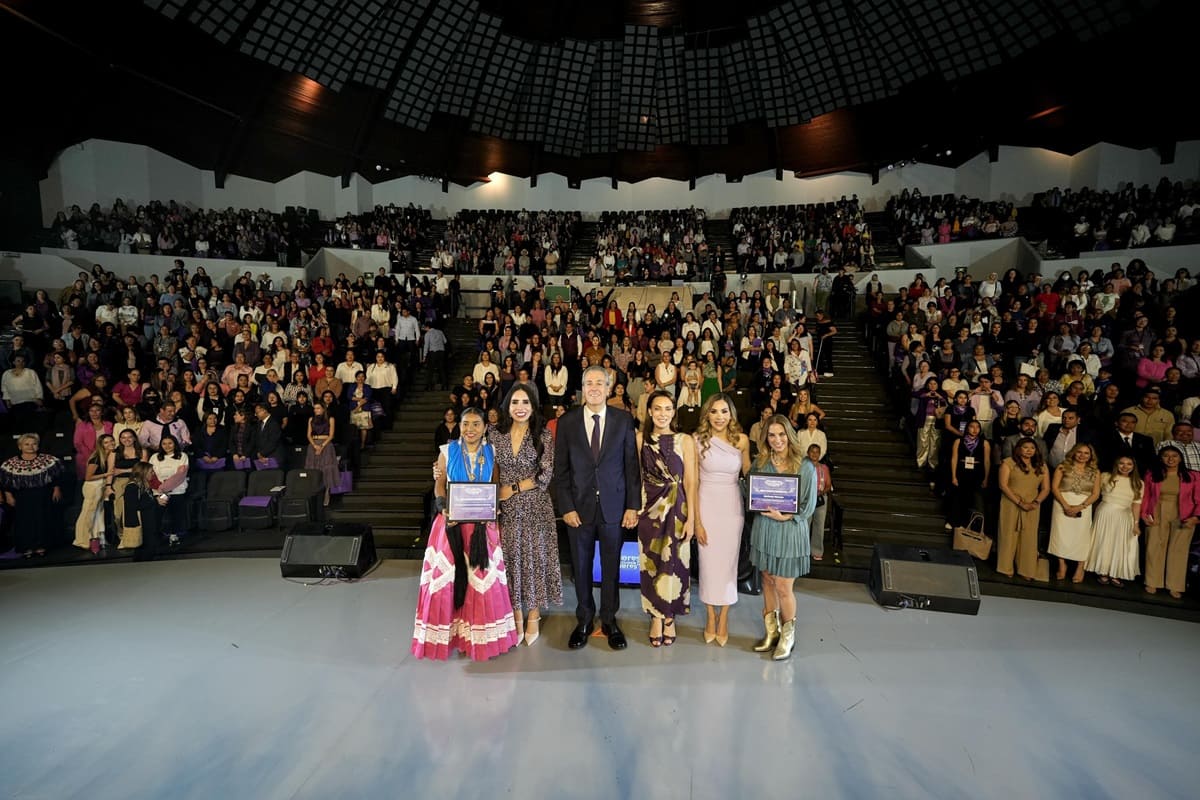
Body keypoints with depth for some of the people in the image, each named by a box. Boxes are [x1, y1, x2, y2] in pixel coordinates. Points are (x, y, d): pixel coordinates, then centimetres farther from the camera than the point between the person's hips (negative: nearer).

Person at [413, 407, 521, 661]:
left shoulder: (491, 453, 3)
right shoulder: (447, 451, 1)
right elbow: (439, 486, 4)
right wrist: (443, 509, -13)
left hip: (482, 523, 1)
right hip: (451, 522, 0)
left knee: (482, 578, 2)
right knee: (446, 578, 2)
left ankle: (481, 635, 18)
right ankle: (447, 632, 19)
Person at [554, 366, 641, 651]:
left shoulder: (624, 420, 0)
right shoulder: (567, 422, 0)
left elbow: (631, 465, 0)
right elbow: (561, 469, 0)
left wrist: (633, 505, -3)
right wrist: (566, 507, -6)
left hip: (613, 505, 0)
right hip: (579, 506, 0)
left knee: (611, 566, 11)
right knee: (581, 567, 11)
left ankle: (609, 620, 29)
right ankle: (584, 620, 30)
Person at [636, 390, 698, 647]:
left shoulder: (685, 441, -2)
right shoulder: (640, 439, 2)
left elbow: (691, 482, -3)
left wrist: (691, 517, -8)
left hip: (676, 508, -1)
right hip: (649, 508, 1)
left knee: (673, 562, 5)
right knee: (651, 563, 7)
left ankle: (669, 617, 24)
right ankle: (656, 617, 24)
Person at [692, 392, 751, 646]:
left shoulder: (742, 440, -2)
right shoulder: (698, 440, -7)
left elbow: (749, 475, 11)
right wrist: (697, 521, -8)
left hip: (732, 506, 1)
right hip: (706, 505, -1)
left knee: (727, 562, 9)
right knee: (708, 562, 8)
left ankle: (723, 621, 25)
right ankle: (711, 619, 26)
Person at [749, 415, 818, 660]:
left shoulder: (805, 466, -8)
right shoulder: (760, 463, 3)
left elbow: (809, 504, -6)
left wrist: (784, 516, -17)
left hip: (790, 530, -4)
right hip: (764, 528, 4)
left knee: (784, 588, 1)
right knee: (767, 581, 13)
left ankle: (788, 637, 23)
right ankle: (772, 632, 29)